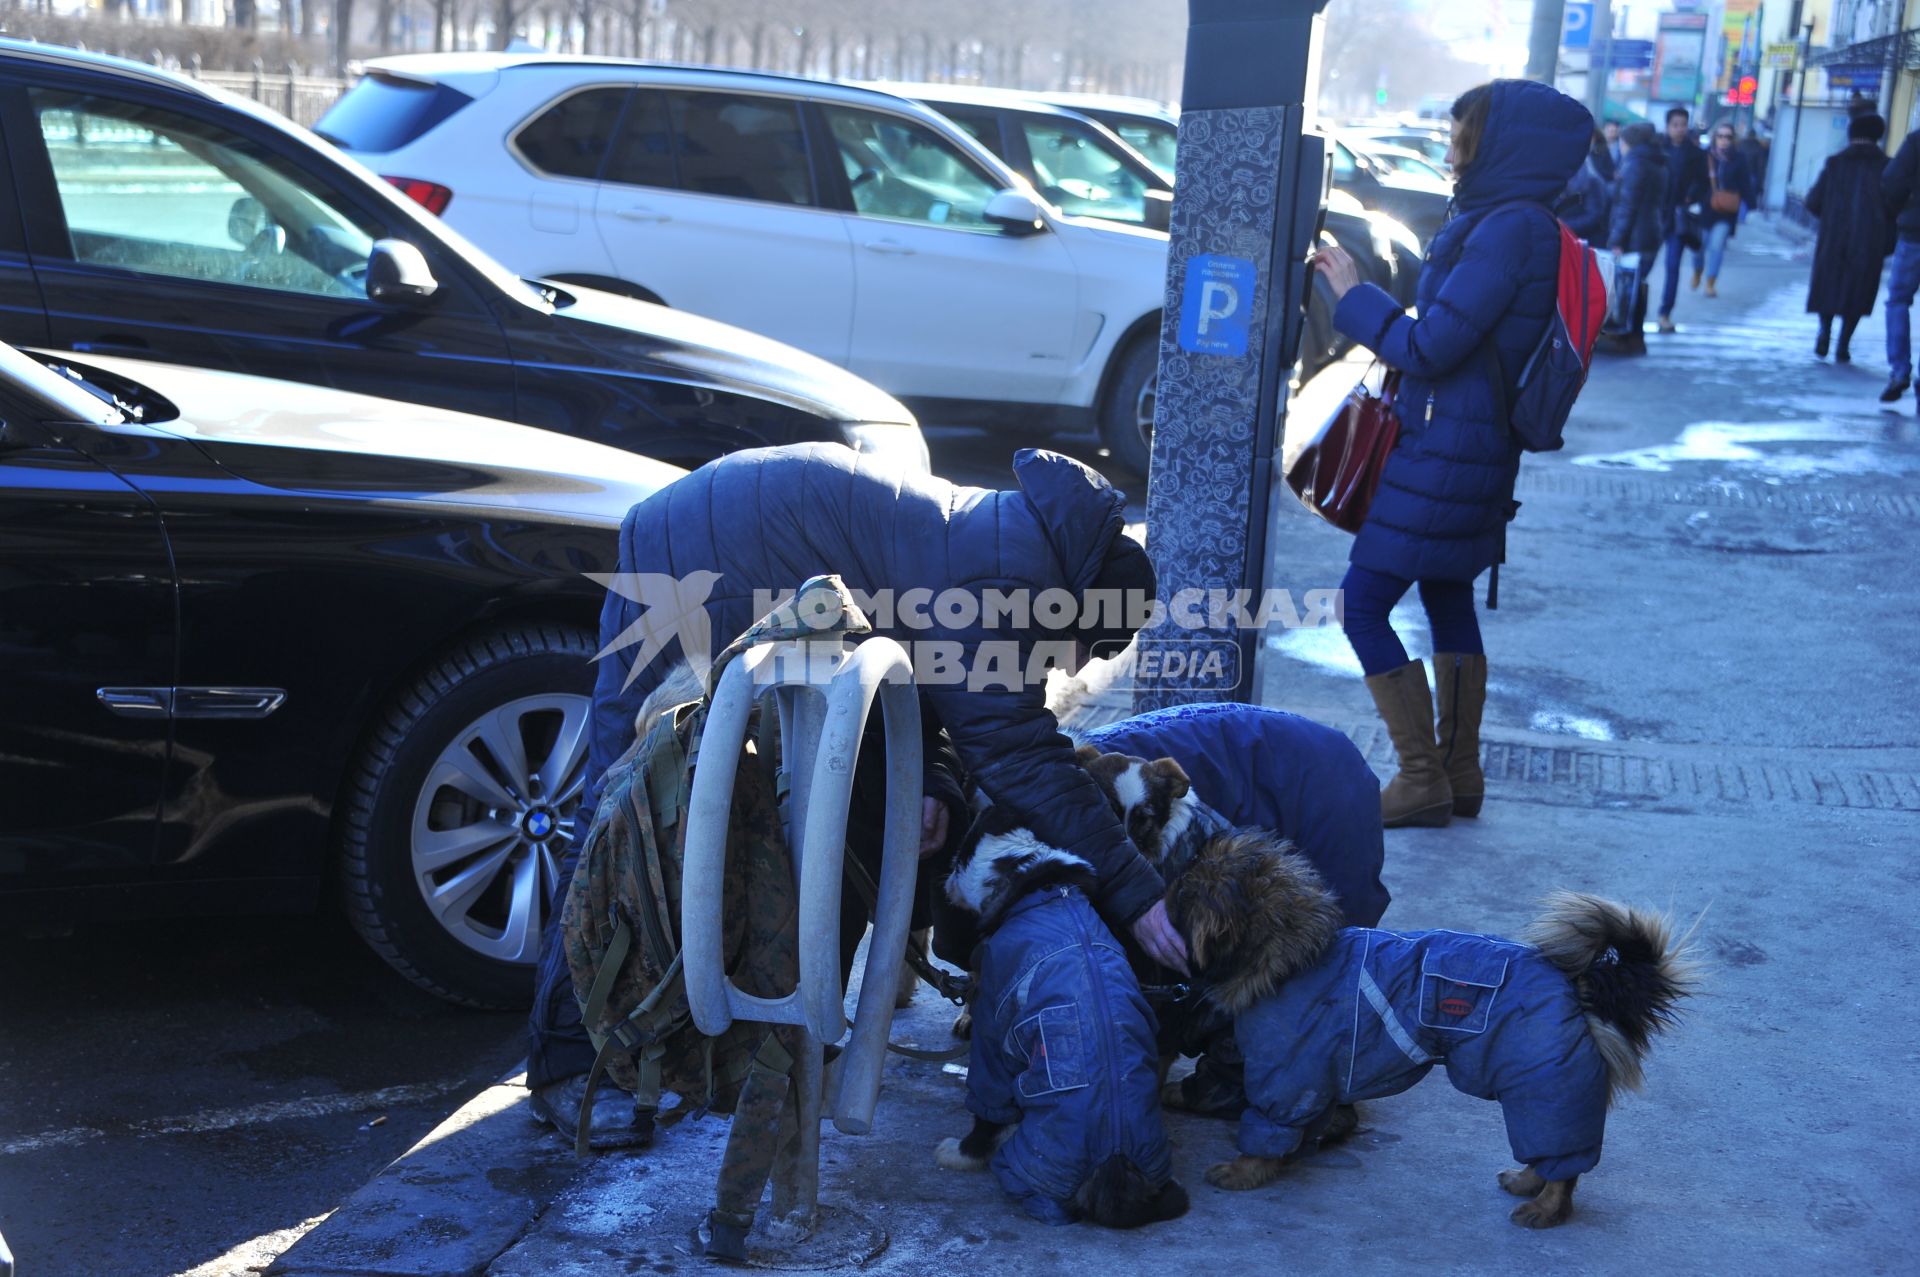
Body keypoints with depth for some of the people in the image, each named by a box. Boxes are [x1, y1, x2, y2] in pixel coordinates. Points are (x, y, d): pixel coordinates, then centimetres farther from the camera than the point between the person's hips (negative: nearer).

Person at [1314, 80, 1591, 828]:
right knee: (1448, 604, 19)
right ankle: (1459, 774, 28)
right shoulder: (1528, 227, 11)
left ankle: (1423, 781, 1)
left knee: (1363, 605, -4)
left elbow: (1429, 349, -22)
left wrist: (1354, 297, -10)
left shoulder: (1508, 230, -21)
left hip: (1444, 454, -10)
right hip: (1475, 449, 10)